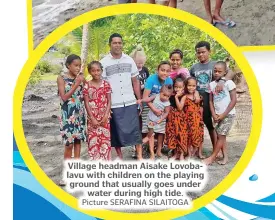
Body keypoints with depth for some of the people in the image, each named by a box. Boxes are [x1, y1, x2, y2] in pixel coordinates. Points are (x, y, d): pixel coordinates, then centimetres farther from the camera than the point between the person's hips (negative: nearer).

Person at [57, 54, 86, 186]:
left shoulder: (81, 78, 6)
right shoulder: (61, 79, -4)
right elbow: (64, 97, -14)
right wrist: (76, 84, -17)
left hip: (80, 114, 4)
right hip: (67, 115, -4)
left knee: (78, 141, 6)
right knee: (69, 144, -4)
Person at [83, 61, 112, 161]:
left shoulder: (106, 84, 0)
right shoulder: (87, 86, -3)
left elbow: (109, 101, 0)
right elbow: (86, 103, -4)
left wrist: (106, 116, -10)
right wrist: (92, 118, -10)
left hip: (104, 118, 1)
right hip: (92, 118, -1)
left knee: (105, 140, 5)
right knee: (93, 141, 2)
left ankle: (105, 162, 16)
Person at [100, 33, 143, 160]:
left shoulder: (129, 60, 8)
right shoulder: (104, 63, -1)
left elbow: (135, 81, 12)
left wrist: (140, 99, 7)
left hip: (130, 103, 2)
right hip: (113, 104, -2)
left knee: (135, 129, -1)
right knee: (117, 131, 7)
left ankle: (140, 157, 5)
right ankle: (119, 157, 21)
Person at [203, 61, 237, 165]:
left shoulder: (229, 83, -10)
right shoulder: (211, 84, 4)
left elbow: (234, 100, -12)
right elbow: (211, 101, 7)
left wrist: (223, 114, -13)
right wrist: (214, 115, -6)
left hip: (228, 114, -5)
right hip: (218, 115, 5)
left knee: (221, 135, -4)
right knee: (220, 136, 6)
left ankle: (212, 157, 2)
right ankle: (225, 157, 15)